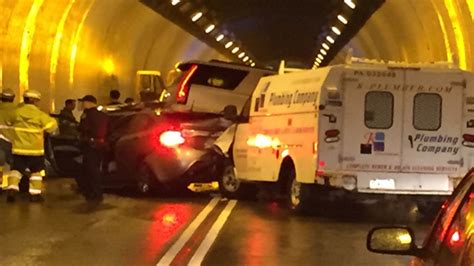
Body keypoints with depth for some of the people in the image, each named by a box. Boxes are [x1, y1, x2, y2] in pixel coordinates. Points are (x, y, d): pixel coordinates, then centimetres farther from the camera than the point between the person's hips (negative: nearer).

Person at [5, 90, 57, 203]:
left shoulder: (16, 112, -1)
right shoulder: (39, 114, -11)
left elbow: (9, 122, 16)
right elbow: (52, 125, -8)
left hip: (19, 148, 2)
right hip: (35, 149, -2)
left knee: (16, 169, 9)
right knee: (36, 171, 12)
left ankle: (11, 188, -10)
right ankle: (35, 194, 10)